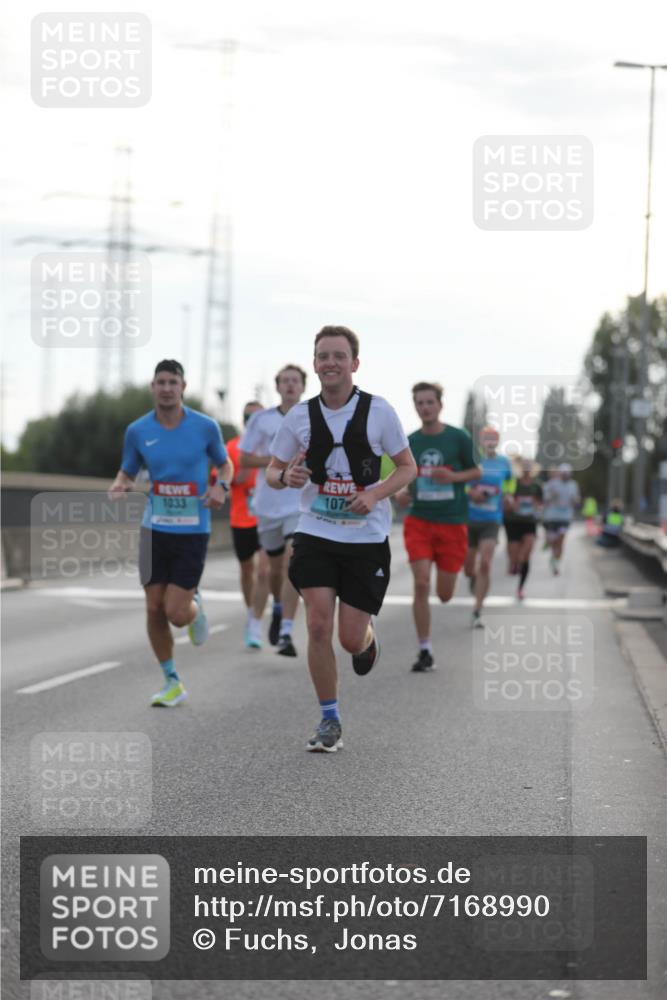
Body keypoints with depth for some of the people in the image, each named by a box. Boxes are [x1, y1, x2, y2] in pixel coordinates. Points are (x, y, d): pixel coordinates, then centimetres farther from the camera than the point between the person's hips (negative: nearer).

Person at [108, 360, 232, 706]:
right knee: (154, 609, 2)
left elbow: (225, 464, 10)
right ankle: (172, 683, 19)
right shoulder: (137, 431, 0)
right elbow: (127, 473, 12)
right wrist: (118, 487, -12)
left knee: (176, 614, -8)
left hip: (193, 531, -2)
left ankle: (196, 606, 31)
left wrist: (220, 486, -12)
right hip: (155, 529, 2)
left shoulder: (205, 427, -5)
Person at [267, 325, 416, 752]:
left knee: (351, 638, 0)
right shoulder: (300, 416, 0)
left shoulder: (379, 411, -6)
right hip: (316, 535, 1)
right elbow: (273, 471, 10)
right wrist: (286, 477, -15)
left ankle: (368, 638, 39)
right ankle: (330, 721, 4)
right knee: (319, 627, -10)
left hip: (367, 538, -1)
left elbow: (408, 467, 2)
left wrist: (375, 494, -16)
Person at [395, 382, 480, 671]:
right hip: (419, 520, 1)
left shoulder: (459, 438, -4)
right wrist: (401, 494, -5)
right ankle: (425, 650, -4)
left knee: (445, 595, 4)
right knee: (420, 585, -14)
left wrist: (453, 477, -15)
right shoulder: (409, 442, 3)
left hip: (452, 522, -1)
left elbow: (477, 471, 4)